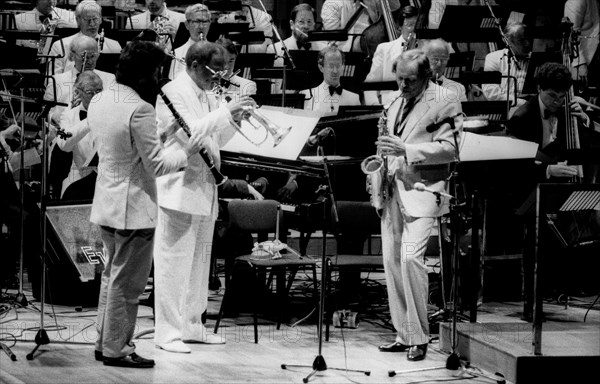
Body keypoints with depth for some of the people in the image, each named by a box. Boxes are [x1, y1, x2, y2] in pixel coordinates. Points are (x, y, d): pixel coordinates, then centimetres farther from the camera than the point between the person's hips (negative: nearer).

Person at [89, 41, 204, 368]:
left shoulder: (99, 100, 5)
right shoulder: (139, 110, -22)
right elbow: (156, 164, -20)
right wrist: (187, 152, -5)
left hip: (106, 203, 9)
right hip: (133, 208, -9)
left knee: (112, 274, 20)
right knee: (127, 281, 0)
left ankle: (104, 342, 26)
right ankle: (116, 350, 6)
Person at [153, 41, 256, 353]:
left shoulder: (207, 96, 16)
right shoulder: (173, 93, -10)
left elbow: (217, 138, 19)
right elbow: (190, 132, -23)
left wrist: (234, 118, 3)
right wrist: (225, 112, -22)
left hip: (205, 189, 9)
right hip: (179, 190, -9)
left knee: (199, 261, 13)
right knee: (174, 262, -7)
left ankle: (191, 325, 21)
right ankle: (167, 331, -5)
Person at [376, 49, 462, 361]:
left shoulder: (444, 102, -8)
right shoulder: (397, 99, 16)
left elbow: (449, 148, -14)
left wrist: (406, 150, -21)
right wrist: (386, 150, 8)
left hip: (421, 190, -8)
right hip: (393, 187, 8)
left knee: (410, 257, -17)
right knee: (391, 259, 6)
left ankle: (419, 338, -10)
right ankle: (403, 334, 15)